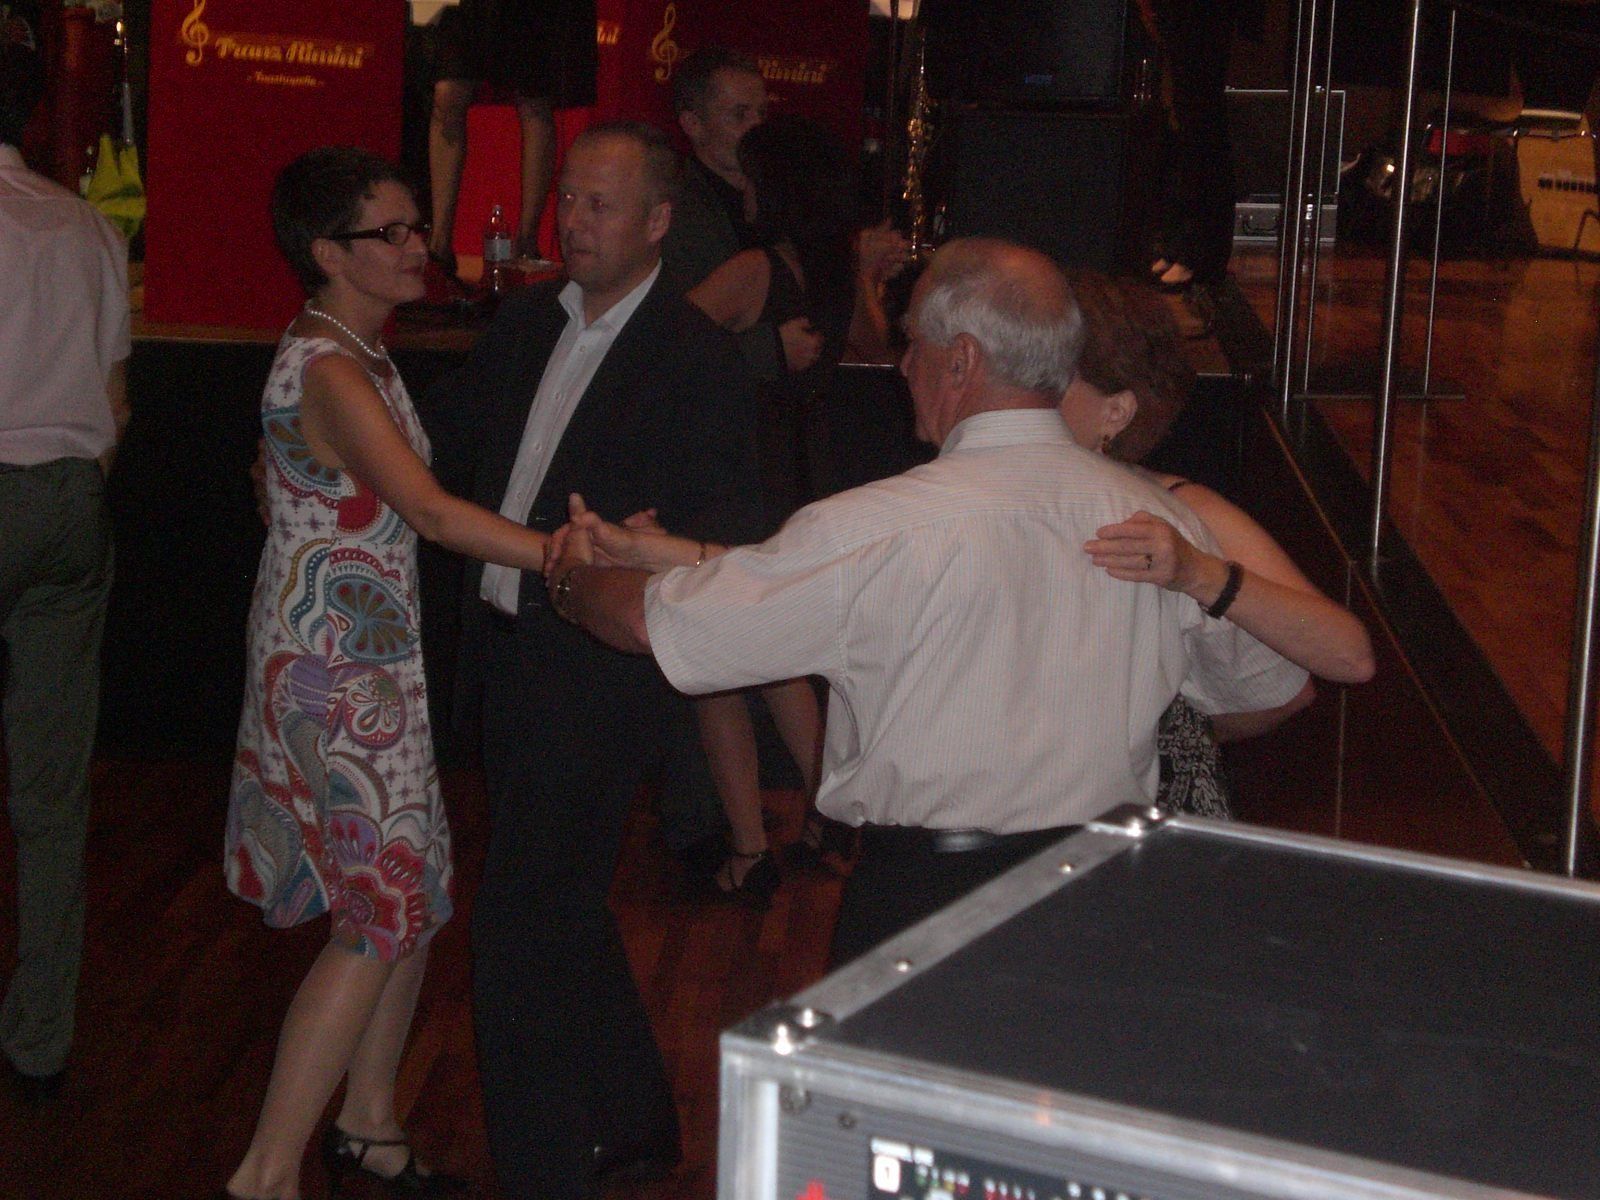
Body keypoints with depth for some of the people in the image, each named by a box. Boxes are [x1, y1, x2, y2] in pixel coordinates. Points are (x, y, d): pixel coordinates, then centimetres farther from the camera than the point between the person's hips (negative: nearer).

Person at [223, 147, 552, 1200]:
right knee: (383, 915, -6)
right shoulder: (328, 371, -20)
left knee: (413, 897, 12)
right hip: (331, 673, -9)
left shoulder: (362, 355, 12)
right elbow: (431, 511, -30)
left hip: (377, 663, 9)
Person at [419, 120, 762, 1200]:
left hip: (596, 673, -8)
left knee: (524, 929, -7)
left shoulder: (698, 358, -13)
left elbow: (727, 526, -15)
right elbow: (446, 432, 18)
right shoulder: (531, 320, 9)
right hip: (508, 651, 8)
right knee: (563, 908, 20)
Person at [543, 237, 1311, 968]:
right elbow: (1277, 692, 13)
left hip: (921, 894, -4)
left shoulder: (882, 530, -15)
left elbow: (658, 621, -7)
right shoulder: (1162, 523, -2)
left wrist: (572, 580, 16)